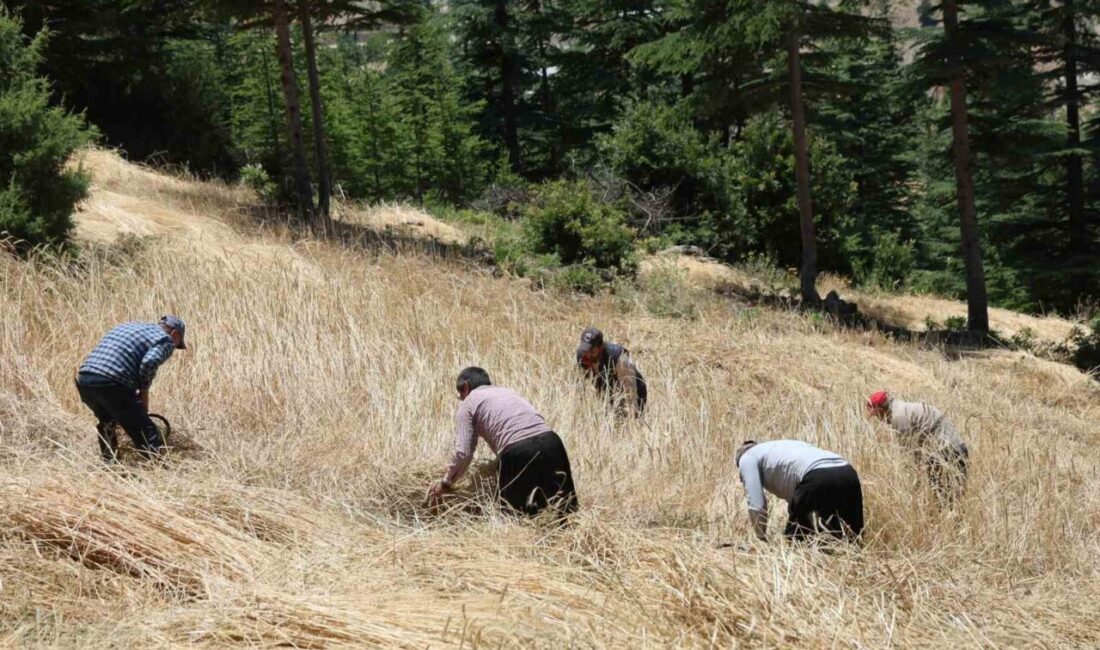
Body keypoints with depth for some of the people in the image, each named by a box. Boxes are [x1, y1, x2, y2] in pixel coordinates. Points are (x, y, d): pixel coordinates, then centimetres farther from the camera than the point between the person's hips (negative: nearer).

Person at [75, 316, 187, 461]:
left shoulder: (128, 326, 33)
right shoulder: (165, 340, 8)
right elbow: (149, 362, -13)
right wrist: (144, 391, 2)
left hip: (83, 380, 8)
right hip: (111, 384, -8)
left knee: (106, 420, 37)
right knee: (148, 436, -1)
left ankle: (109, 464, 47)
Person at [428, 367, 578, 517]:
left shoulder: (468, 404, 15)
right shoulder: (508, 392, 33)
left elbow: (464, 453, 5)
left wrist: (445, 484, 19)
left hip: (518, 453, -5)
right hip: (551, 442, 5)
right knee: (566, 514, 8)